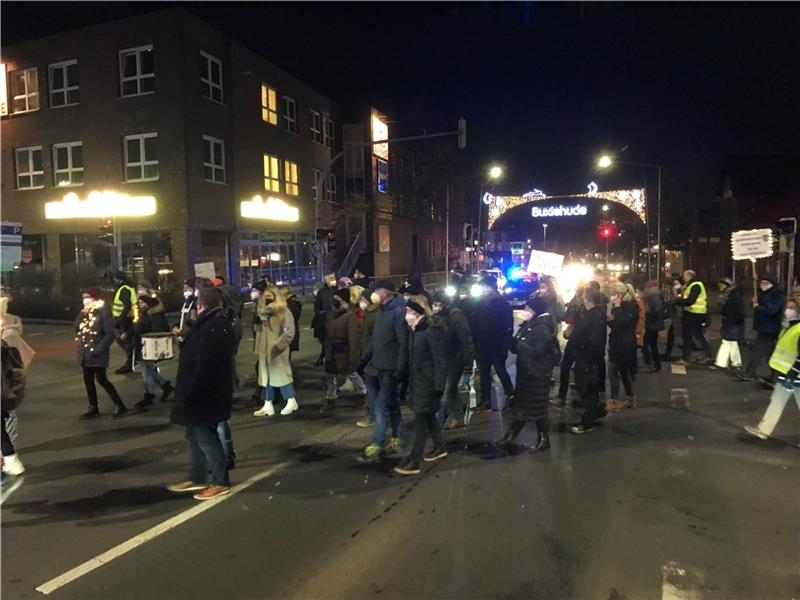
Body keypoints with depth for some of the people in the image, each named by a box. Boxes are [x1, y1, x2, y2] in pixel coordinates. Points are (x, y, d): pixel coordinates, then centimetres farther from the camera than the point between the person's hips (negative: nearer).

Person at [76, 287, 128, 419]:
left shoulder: (103, 312, -13)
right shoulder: (85, 312, 11)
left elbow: (110, 335, -17)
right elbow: (76, 327, 3)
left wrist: (98, 349, -21)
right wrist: (82, 314, -8)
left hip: (97, 353, -8)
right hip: (85, 353, 8)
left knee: (101, 379, -7)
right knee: (88, 380, 10)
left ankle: (119, 405, 2)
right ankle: (93, 408, 20)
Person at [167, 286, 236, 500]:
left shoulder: (212, 328, -25)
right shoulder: (215, 323, 9)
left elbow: (203, 368, -27)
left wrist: (188, 396, -23)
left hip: (204, 394, -10)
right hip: (204, 392, 10)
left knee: (205, 437, 1)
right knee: (195, 435, 19)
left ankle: (220, 482, 14)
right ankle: (197, 478, 32)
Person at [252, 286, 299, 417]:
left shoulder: (284, 311, -9)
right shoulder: (264, 311, 10)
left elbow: (289, 332, -14)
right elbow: (260, 330, 15)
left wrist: (278, 345, -18)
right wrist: (258, 346, 7)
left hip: (276, 350, -7)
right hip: (265, 349, 7)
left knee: (282, 374, 2)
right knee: (266, 376, 10)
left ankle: (291, 401, 16)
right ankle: (268, 405, 17)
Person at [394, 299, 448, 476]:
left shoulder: (432, 331, -19)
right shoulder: (414, 330, 7)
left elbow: (441, 361, -19)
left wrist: (439, 387, -20)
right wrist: (409, 382, 13)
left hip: (428, 383, -9)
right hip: (417, 381, 9)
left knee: (421, 419, -3)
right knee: (428, 416, 20)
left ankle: (414, 461, 5)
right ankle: (440, 447, 38)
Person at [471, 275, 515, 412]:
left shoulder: (504, 305, -10)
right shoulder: (481, 305, 6)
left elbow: (508, 329, -13)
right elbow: (474, 325, 8)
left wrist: (504, 348, -18)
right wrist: (474, 344, 1)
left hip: (497, 349, -6)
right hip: (482, 348, 6)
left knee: (501, 373, 6)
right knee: (483, 375, 12)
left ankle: (510, 397, 23)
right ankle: (485, 400, 23)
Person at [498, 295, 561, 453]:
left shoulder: (541, 328, -17)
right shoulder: (528, 326, 11)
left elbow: (536, 351, -25)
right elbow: (516, 348, 11)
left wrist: (519, 342, -15)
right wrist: (515, 339, -9)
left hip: (537, 374, -9)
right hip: (526, 372, 9)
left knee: (536, 408, 2)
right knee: (522, 405, 15)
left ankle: (543, 440, 16)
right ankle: (510, 437, 23)